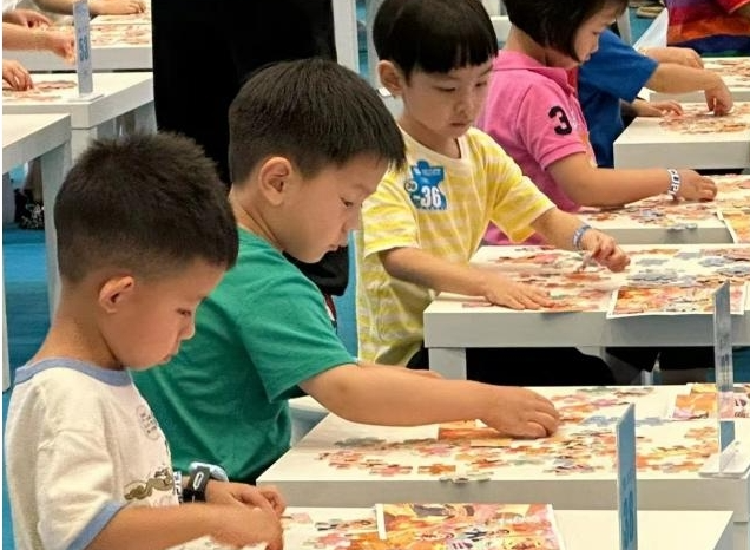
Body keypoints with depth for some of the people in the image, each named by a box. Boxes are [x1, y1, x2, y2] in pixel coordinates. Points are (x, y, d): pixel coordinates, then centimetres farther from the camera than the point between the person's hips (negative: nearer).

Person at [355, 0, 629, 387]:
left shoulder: (480, 150, 9)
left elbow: (544, 218, 13)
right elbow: (398, 259, -29)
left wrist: (585, 238, -12)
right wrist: (488, 283, -45)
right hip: (408, 354, -8)